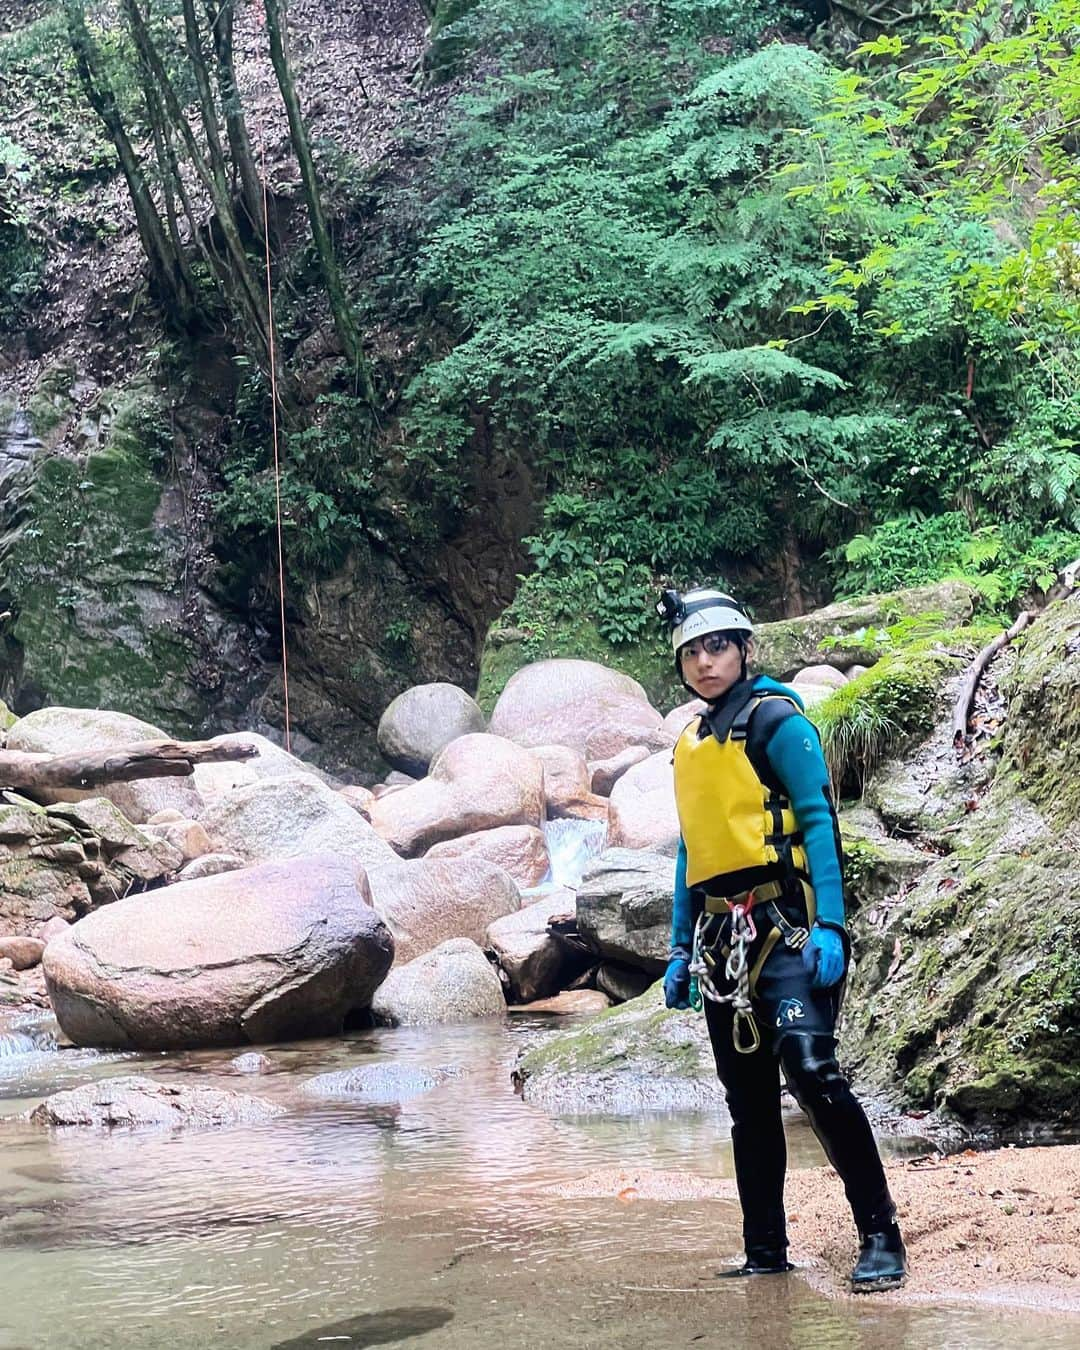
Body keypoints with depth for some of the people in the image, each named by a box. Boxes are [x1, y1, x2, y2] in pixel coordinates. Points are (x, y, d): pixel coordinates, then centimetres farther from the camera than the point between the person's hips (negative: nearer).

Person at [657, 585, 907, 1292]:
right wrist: (681, 948, 20)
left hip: (784, 928, -7)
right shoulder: (691, 743, 19)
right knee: (749, 1099, 8)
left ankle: (881, 1236, -11)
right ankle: (766, 1252, 15)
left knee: (812, 1070, -19)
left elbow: (818, 819, -9)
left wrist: (829, 924, -19)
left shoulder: (774, 717, -2)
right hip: (722, 939, 7)